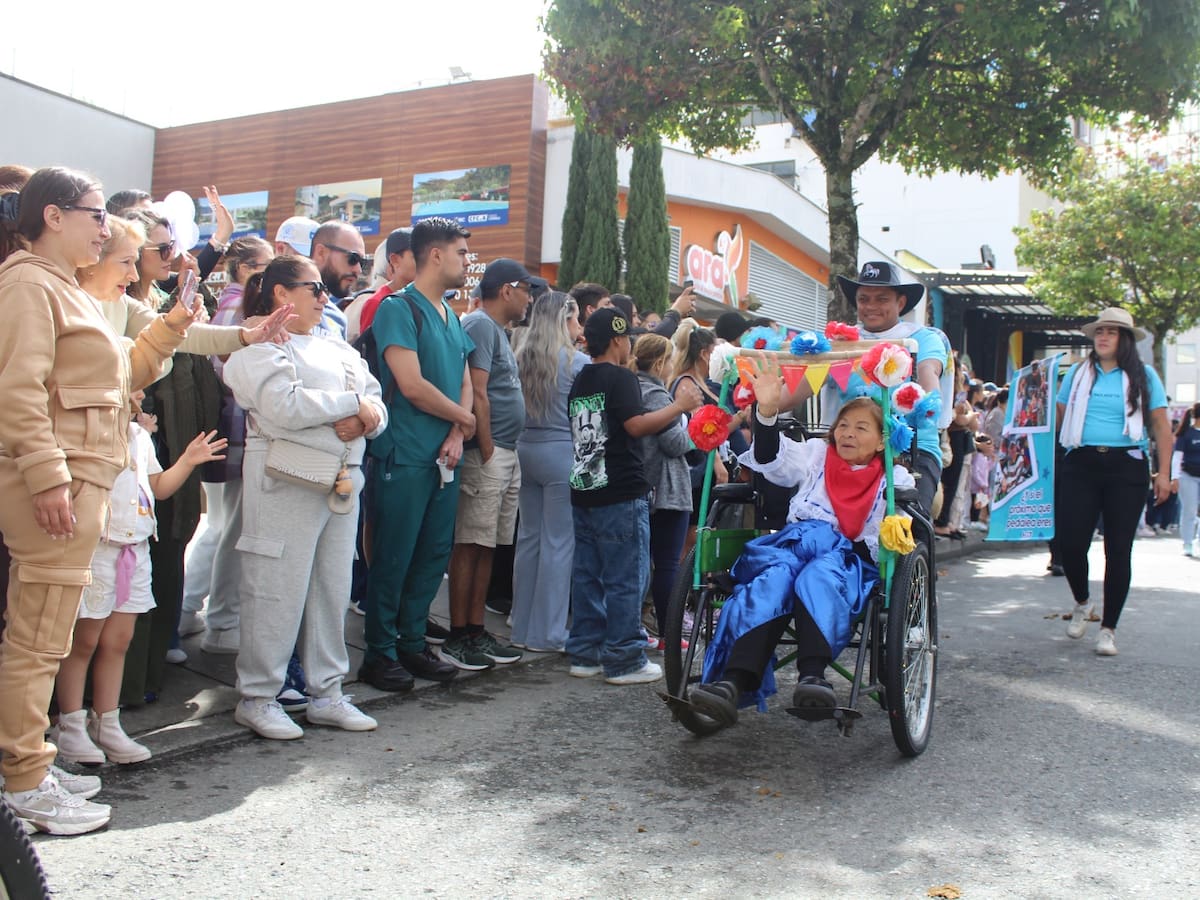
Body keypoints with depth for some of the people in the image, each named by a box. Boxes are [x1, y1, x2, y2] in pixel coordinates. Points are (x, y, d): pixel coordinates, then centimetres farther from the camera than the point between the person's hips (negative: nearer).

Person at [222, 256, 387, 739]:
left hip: (342, 482, 7)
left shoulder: (337, 349, 20)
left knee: (334, 590, 11)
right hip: (286, 484, -7)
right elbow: (286, 406, -20)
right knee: (278, 591, -2)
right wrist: (353, 403, -11)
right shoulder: (258, 349, -4)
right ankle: (257, 697, 12)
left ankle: (327, 693, 21)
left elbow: (377, 404, 12)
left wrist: (366, 419, -12)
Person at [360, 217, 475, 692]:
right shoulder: (399, 308, -10)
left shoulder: (451, 317, 16)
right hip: (405, 457, -8)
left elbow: (465, 383, 13)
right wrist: (465, 418, -6)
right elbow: (412, 385, -18)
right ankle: (380, 654, 11)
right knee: (393, 558, 0)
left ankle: (412, 642, 25)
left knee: (434, 555, 12)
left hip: (444, 457, 8)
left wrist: (456, 435, -5)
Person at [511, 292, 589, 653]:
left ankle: (522, 627, 20)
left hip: (526, 450, 6)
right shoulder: (576, 361, -9)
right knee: (558, 542, 0)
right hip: (562, 452, -6)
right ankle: (547, 633, 4)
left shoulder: (520, 359, 6)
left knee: (528, 538, 12)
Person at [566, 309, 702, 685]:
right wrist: (680, 405, -14)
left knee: (587, 576, 11)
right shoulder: (620, 377, -9)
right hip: (620, 494, -8)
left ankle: (585, 654, 16)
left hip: (583, 491, 8)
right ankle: (624, 660, 1)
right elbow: (636, 424, -20)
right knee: (625, 579, -2)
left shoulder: (580, 381, 15)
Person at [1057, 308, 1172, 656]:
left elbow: (1161, 426, 5)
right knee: (1070, 543, -5)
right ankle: (1082, 602, 25)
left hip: (1126, 467, -1)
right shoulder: (1077, 373, 12)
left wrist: (1163, 473, -2)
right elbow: (1058, 417, 13)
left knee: (1118, 549, 0)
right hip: (1080, 465, 1)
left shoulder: (1143, 376, 7)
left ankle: (1108, 628, 11)